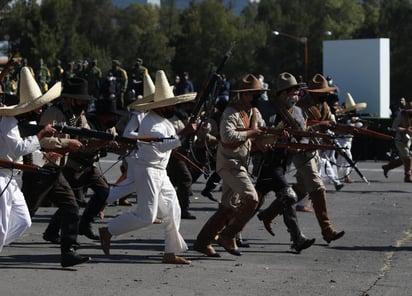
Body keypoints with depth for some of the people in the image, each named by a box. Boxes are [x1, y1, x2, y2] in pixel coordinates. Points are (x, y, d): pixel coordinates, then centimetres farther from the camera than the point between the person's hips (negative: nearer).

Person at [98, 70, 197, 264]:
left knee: (172, 211, 7)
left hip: (159, 171, 10)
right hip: (146, 170, -10)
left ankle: (170, 253, 12)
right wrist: (184, 134, -35)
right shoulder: (151, 123, -20)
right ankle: (107, 231, 4)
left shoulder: (163, 120, 13)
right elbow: (162, 145, -34)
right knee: (146, 215, -11)